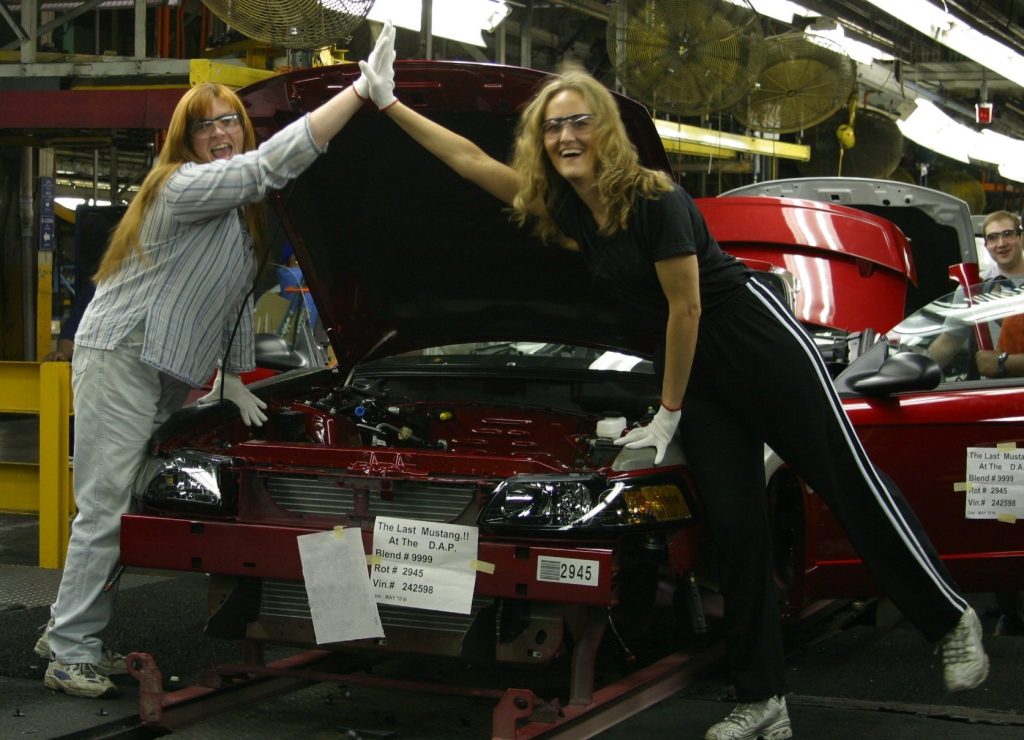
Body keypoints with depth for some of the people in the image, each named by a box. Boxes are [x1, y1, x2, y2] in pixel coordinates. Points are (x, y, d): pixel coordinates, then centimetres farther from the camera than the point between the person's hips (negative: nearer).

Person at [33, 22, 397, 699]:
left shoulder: (237, 210, 15)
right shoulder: (186, 186, -16)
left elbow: (232, 301, 22)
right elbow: (276, 163, -29)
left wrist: (232, 379, 17)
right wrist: (364, 88, -32)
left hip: (167, 373, 9)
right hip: (121, 358, -9)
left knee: (128, 509, 9)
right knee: (107, 508, -9)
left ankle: (72, 635, 17)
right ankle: (70, 655, -4)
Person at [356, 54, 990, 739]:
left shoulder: (653, 199, -19)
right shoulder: (564, 205, 2)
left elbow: (686, 308, -16)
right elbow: (469, 158, 7)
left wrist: (670, 412, -9)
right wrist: (389, 103, 5)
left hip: (756, 339, -7)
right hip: (694, 366, 7)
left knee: (851, 483, -2)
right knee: (735, 527, 3)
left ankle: (952, 618, 15)